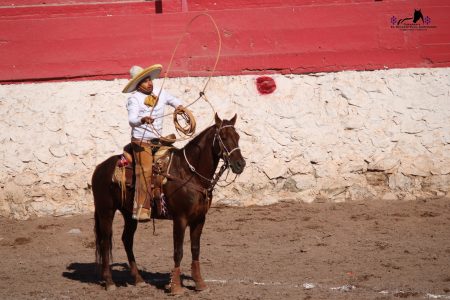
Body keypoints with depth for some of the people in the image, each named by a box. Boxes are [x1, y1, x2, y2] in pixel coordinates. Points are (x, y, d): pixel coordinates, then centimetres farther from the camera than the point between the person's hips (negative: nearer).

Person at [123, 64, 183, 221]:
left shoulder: (159, 93, 8)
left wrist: (179, 106, 6)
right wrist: (142, 120, -45)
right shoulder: (134, 99, -10)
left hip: (158, 140, 7)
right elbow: (132, 119, -24)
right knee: (145, 170, -20)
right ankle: (141, 210, -22)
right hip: (141, 141, -7)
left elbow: (173, 100, 28)